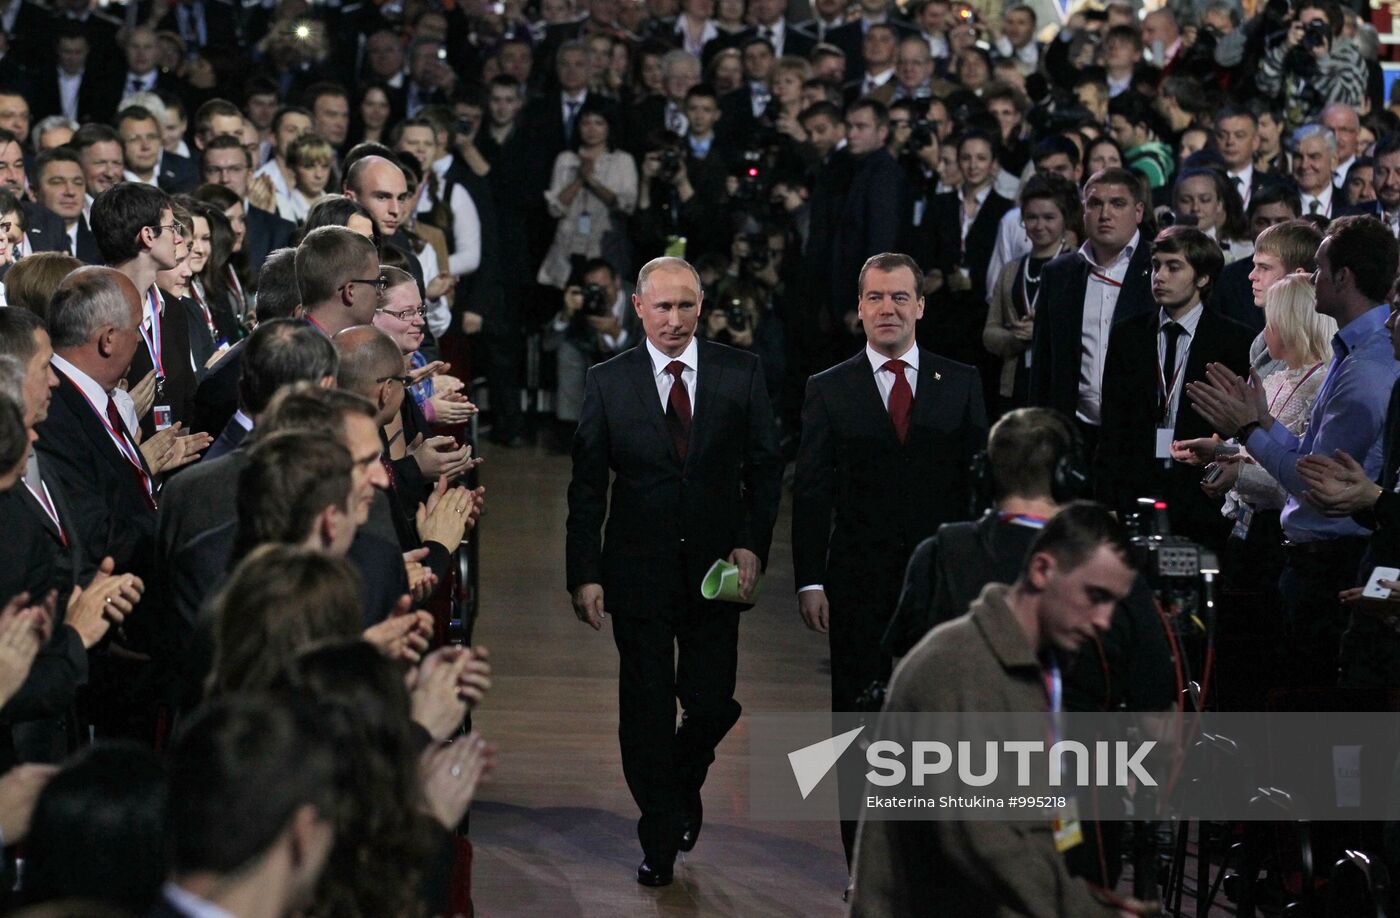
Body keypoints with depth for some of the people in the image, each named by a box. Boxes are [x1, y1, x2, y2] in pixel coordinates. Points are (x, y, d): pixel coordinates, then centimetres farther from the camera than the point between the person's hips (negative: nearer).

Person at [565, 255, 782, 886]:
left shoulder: (740, 373, 1)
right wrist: (584, 575, -6)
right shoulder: (607, 382, -1)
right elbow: (586, 488, 0)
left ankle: (684, 784, 34)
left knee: (712, 704, 2)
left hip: (717, 567, 1)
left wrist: (753, 545, -6)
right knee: (647, 710, 3)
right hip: (639, 569, -1)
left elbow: (765, 468, 6)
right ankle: (659, 840, 17)